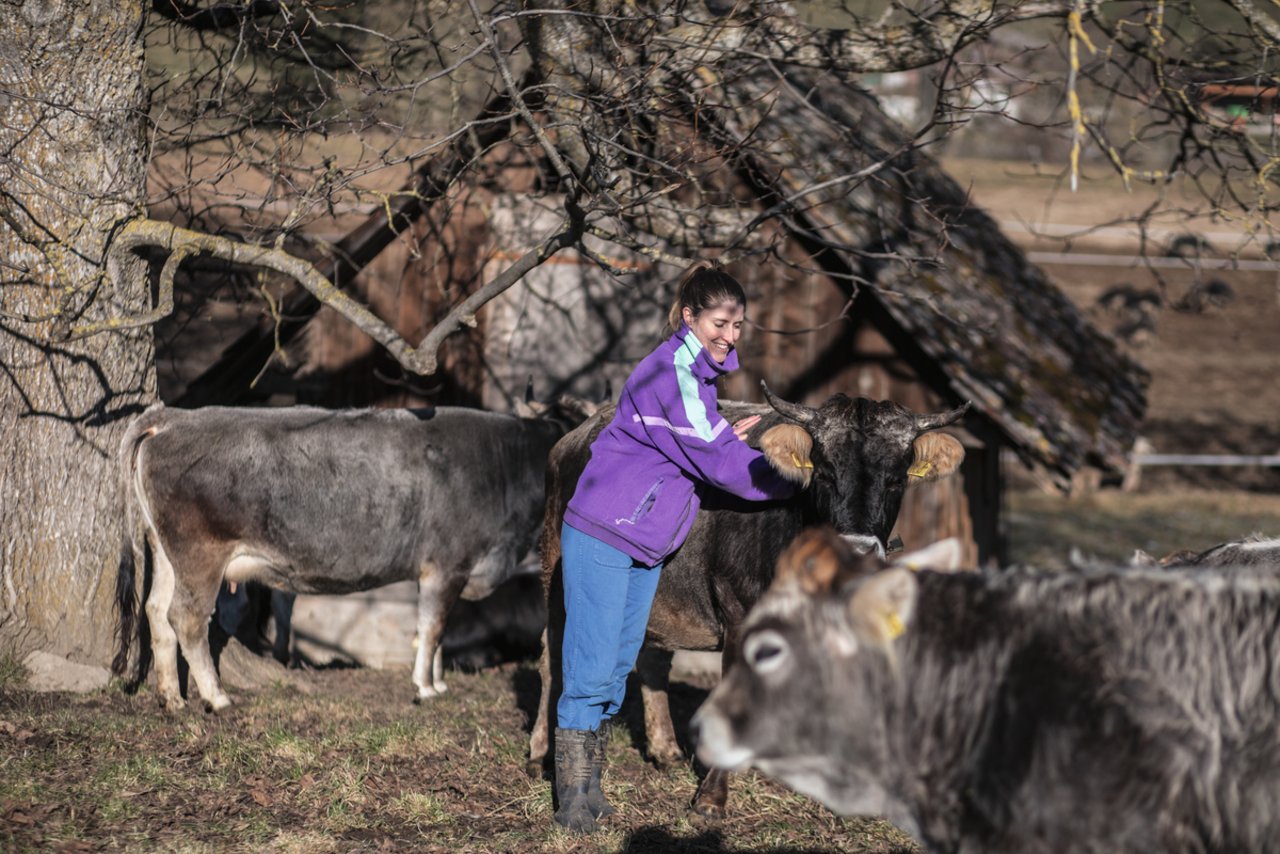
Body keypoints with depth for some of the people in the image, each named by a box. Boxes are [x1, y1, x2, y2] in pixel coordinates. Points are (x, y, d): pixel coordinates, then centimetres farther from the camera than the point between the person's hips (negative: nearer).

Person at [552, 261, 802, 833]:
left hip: (648, 544, 9)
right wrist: (789, 478, -13)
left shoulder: (702, 372, 10)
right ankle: (573, 799, -2)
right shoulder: (671, 372, -20)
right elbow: (714, 461, -21)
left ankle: (590, 786, 18)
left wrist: (726, 438, 3)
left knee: (618, 666, 11)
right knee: (591, 671, -7)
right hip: (602, 537, -9)